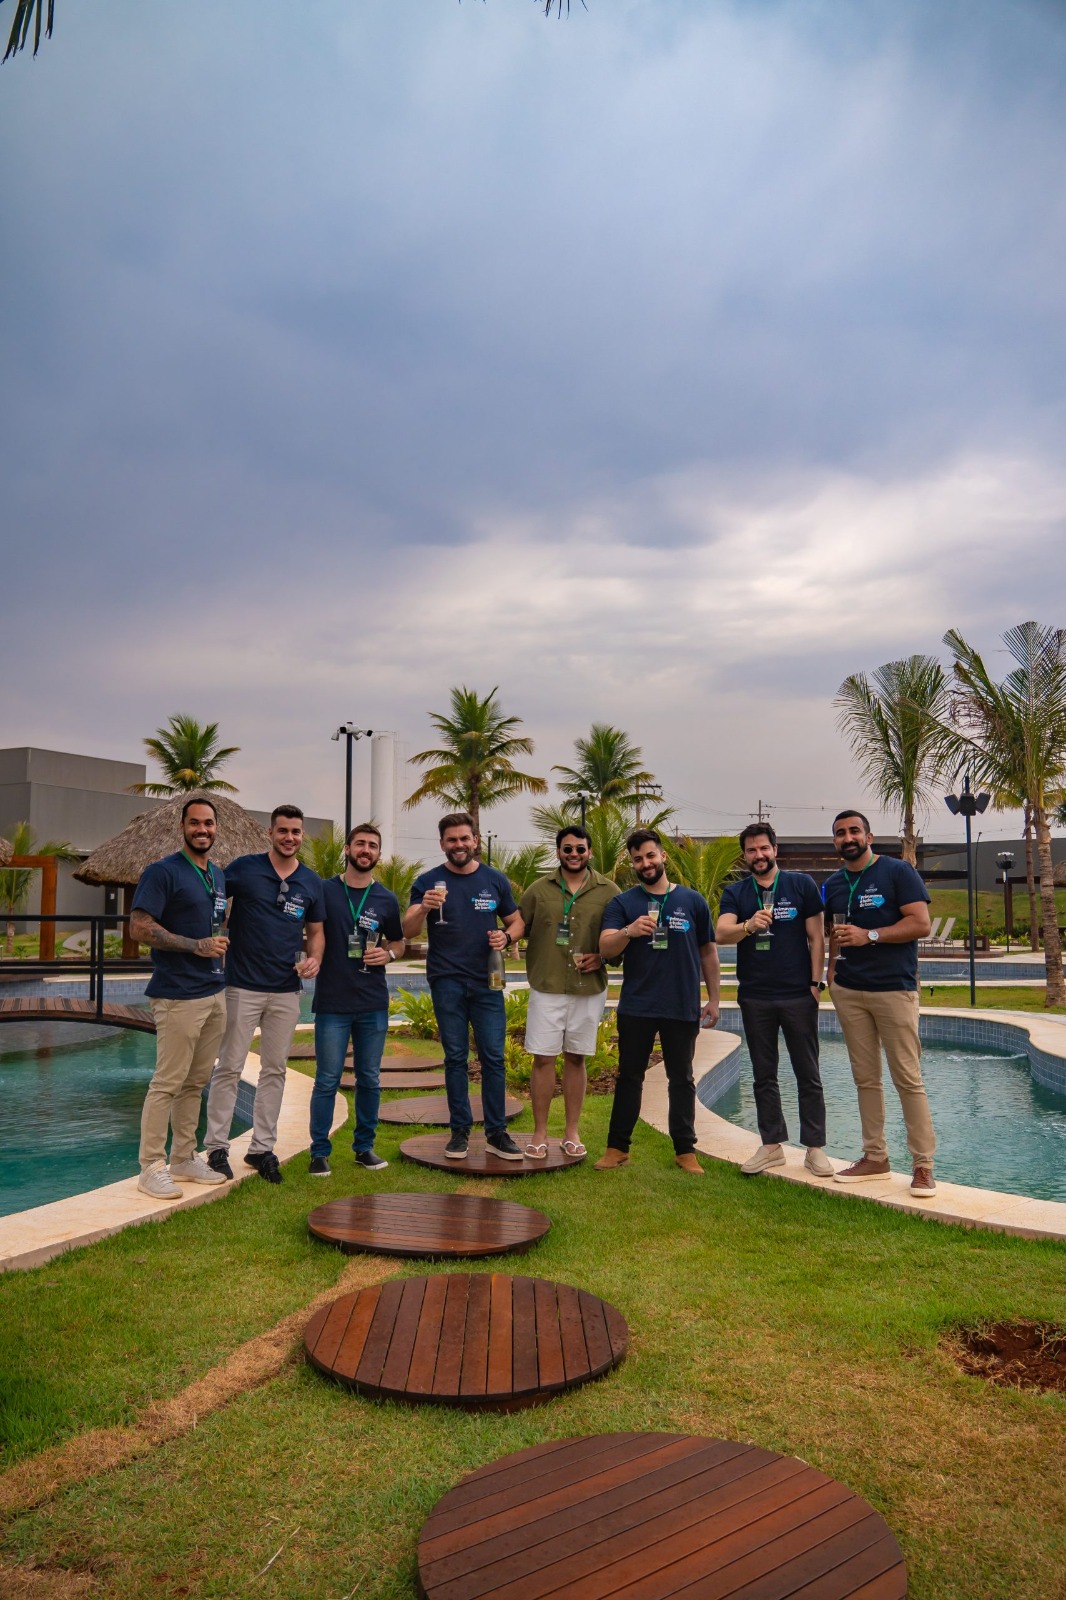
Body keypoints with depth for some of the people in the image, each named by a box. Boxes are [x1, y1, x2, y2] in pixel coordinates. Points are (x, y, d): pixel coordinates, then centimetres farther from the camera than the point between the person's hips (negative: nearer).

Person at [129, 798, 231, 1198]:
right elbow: (139, 928, -16)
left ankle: (184, 1159, 24)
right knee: (167, 1083, -3)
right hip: (178, 996, -8)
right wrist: (197, 946, -19)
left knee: (196, 1082, 13)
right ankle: (151, 1167, 7)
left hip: (214, 993, 8)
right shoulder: (163, 872, -9)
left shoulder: (218, 875, 15)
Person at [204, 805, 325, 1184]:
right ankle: (217, 1146, 14)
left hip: (287, 990, 4)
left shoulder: (312, 882, 5)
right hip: (242, 985, -3)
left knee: (275, 1070, 10)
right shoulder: (243, 868, -5)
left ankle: (262, 1148, 21)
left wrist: (314, 958, -7)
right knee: (229, 1067, 1)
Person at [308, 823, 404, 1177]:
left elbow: (398, 941, 18)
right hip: (332, 1004, -2)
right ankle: (319, 1152, 14)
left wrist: (388, 953, -3)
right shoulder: (323, 891, -1)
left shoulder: (386, 900, 6)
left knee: (369, 1080, 10)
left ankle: (364, 1147, 23)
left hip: (373, 1004, 3)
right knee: (327, 1081, 1)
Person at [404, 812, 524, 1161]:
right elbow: (408, 931, -8)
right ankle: (460, 1131, 15)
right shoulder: (428, 882, 1)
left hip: (487, 981, 1)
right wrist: (424, 908, -29)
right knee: (455, 1058, 6)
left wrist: (506, 936, -10)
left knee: (493, 1056, 1)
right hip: (446, 983, -1)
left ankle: (496, 1133, 9)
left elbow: (515, 922, 13)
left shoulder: (495, 880, 5)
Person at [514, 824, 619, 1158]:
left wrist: (602, 957, -8)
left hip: (589, 989, 0)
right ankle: (540, 1134, 13)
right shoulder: (539, 890, 4)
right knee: (543, 1058, 1)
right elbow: (517, 929, 7)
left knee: (576, 1058, 10)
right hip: (546, 988, 0)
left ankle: (572, 1133, 21)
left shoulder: (608, 891, 2)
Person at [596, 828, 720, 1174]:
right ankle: (617, 1146, 17)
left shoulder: (693, 901, 4)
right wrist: (629, 931, -29)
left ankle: (685, 1150, 19)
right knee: (629, 1077, 9)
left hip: (683, 1009, 0)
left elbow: (707, 953, 10)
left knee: (681, 1079, 10)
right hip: (636, 1007, 0)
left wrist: (713, 999, 8)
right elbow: (605, 949, -9)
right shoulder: (622, 904, 2)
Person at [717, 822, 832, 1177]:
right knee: (763, 1075, 10)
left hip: (798, 995, -2)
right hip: (755, 997, 2)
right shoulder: (734, 893, 5)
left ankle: (815, 1147, 12)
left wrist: (815, 982, -6)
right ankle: (771, 1145, 20)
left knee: (808, 1075, 4)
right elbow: (721, 934, -12)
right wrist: (748, 925, -32)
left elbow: (816, 937, 1)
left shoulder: (802, 885, 2)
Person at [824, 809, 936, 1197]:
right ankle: (874, 1157, 18)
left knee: (908, 1078, -4)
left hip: (893, 989, -5)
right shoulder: (833, 884, 13)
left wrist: (868, 935, -17)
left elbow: (921, 924, -11)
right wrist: (832, 973, 11)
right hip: (848, 991, 6)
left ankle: (923, 1164, 4)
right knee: (865, 1078, 10)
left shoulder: (898, 871, -4)